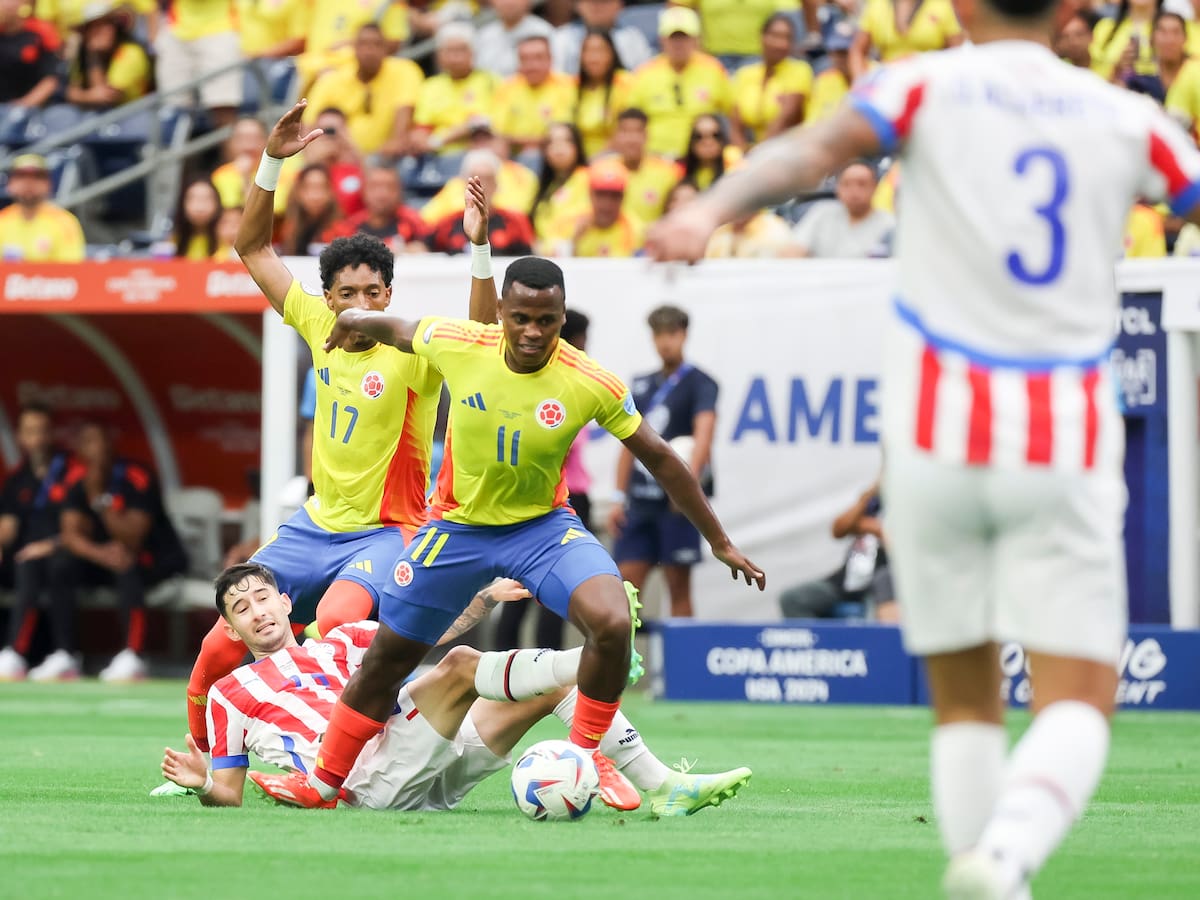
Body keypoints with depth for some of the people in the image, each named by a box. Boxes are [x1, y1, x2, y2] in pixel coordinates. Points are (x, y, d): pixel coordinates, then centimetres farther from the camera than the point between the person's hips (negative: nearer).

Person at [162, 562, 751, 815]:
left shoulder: (340, 644, 29)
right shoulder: (230, 695, 17)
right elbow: (230, 794, 15)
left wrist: (486, 600, 14)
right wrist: (202, 783, -5)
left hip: (429, 780, 6)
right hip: (374, 782, -6)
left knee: (556, 683, -1)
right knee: (460, 667, -27)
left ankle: (662, 787, -11)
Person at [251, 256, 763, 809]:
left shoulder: (592, 385, -21)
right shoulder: (457, 345, -20)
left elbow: (659, 459, -10)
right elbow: (396, 331, 4)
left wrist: (720, 543, -5)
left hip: (543, 525, -1)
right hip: (456, 528, 1)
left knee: (612, 623, -28)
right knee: (386, 658, 10)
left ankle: (584, 757, -7)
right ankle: (323, 783, 31)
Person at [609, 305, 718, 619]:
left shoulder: (699, 383, -2)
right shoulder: (641, 385, 16)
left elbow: (704, 430, -17)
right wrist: (618, 498, 13)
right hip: (641, 499, 6)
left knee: (678, 587, -2)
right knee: (627, 584, 0)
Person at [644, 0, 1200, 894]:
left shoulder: (929, 86, 2)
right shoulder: (1128, 119, 7)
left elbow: (814, 150, -15)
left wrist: (709, 210, -27)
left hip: (937, 437, 0)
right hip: (1067, 450, 0)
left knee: (964, 700, 13)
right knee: (1078, 704, -4)